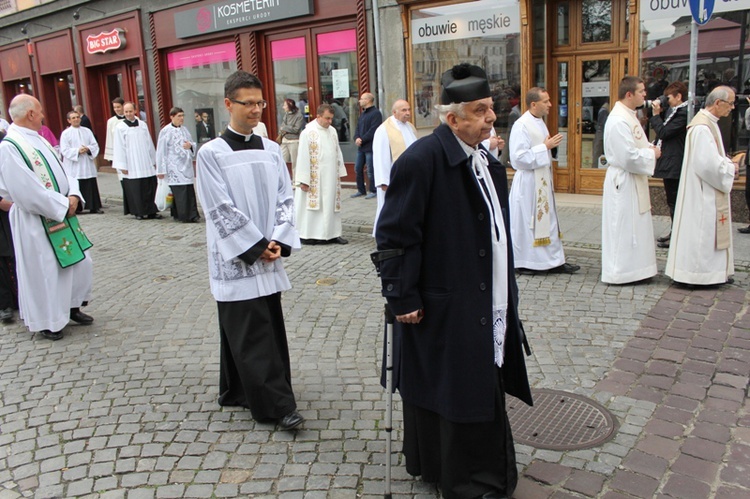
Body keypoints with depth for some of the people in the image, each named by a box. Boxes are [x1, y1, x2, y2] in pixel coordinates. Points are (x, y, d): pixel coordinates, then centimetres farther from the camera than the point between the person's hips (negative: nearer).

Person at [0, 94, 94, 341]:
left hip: (63, 216, 8)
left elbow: (63, 171, 9)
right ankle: (47, 321, 21)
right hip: (36, 223, -8)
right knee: (43, 271, 5)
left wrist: (73, 196, -9)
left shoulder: (39, 140, 9)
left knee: (80, 262, 14)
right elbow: (28, 191, -24)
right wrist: (63, 205, -18)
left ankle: (72, 307, 32)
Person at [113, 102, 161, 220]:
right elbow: (119, 147, -2)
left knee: (150, 188, 2)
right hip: (131, 166, -3)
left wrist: (154, 160, 12)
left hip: (146, 163, 3)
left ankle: (151, 211, 10)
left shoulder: (143, 124, 9)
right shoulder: (120, 127, 0)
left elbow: (149, 143, 13)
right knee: (135, 189, -1)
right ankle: (139, 212, 9)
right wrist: (122, 166, -6)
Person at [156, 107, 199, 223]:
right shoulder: (165, 131, -6)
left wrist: (191, 145, -6)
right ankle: (185, 216, -1)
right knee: (180, 192, -6)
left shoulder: (184, 129, 11)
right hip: (175, 168, -5)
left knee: (190, 191, 3)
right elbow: (161, 151, -7)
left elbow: (194, 144, 19)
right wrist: (161, 170, -8)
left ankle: (192, 214, 10)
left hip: (186, 166, 6)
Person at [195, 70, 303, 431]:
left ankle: (238, 391, 29)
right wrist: (256, 247, -12)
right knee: (252, 335, -2)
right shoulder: (211, 153, -7)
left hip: (268, 258, 5)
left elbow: (284, 199, 6)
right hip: (235, 260, -5)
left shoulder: (271, 150, 7)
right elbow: (221, 210, -10)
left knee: (270, 329, 11)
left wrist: (278, 242, -7)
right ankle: (277, 405, 6)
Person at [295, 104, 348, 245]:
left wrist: (340, 173, 11)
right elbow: (303, 157, -13)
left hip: (331, 177, 6)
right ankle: (308, 235, 8)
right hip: (314, 178, -6)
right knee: (313, 205, 0)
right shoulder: (308, 132, -12)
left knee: (331, 205, 9)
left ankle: (332, 234, 16)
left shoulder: (332, 131, 7)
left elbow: (338, 153, 13)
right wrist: (303, 180, -15)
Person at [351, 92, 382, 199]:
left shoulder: (376, 113, -10)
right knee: (358, 168, 12)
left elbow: (373, 130, -18)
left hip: (370, 147, -9)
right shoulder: (363, 113, 18)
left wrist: (362, 140, -17)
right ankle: (361, 190, 22)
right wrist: (356, 138, -4)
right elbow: (358, 128, 15)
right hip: (361, 146, 9)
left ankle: (372, 191, 10)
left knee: (370, 170, -2)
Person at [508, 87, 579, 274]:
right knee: (528, 221, -1)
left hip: (542, 182, 9)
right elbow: (519, 157, -23)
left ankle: (554, 261, 16)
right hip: (528, 183, -9)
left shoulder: (539, 122, 13)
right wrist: (545, 146, -19)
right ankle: (524, 262, 11)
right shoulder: (521, 125, -16)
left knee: (547, 220, 11)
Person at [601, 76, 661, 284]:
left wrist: (649, 149, 3)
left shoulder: (629, 116, 13)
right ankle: (620, 272, 9)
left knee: (637, 226, 16)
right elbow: (629, 157, -25)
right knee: (624, 228, -2)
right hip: (623, 181, -11)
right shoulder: (618, 120, -20)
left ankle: (634, 269, 27)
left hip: (634, 181, 11)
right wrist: (652, 154, -10)